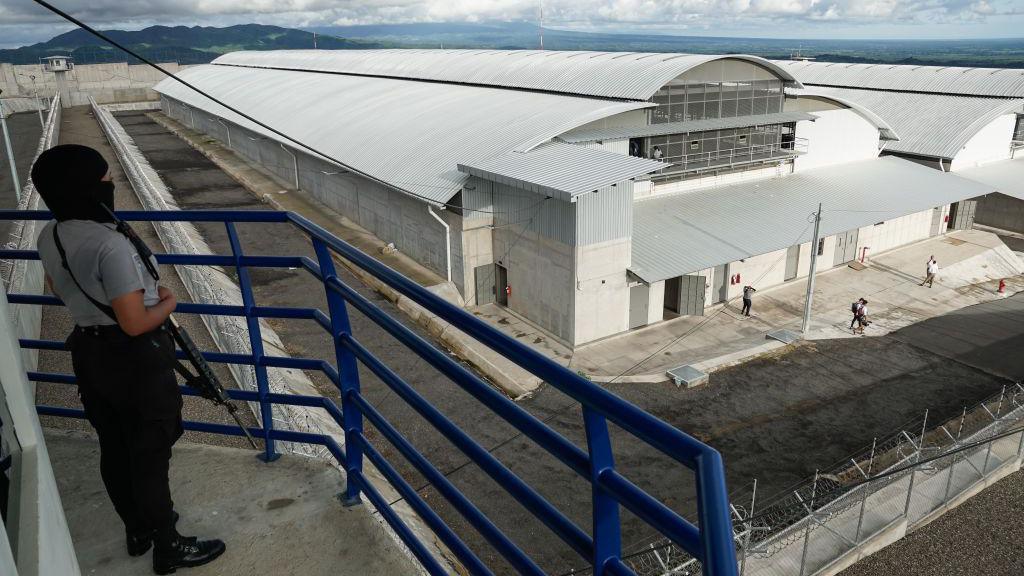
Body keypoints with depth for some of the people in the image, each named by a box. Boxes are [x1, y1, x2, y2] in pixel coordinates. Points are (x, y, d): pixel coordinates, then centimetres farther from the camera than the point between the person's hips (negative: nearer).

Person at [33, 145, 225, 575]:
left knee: (114, 449, 20)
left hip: (88, 351, 8)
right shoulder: (110, 244, -28)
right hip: (136, 360, -8)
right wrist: (168, 302, -8)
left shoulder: (49, 236, -1)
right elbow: (135, 323, -26)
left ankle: (138, 529, 39)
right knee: (150, 455, 5)